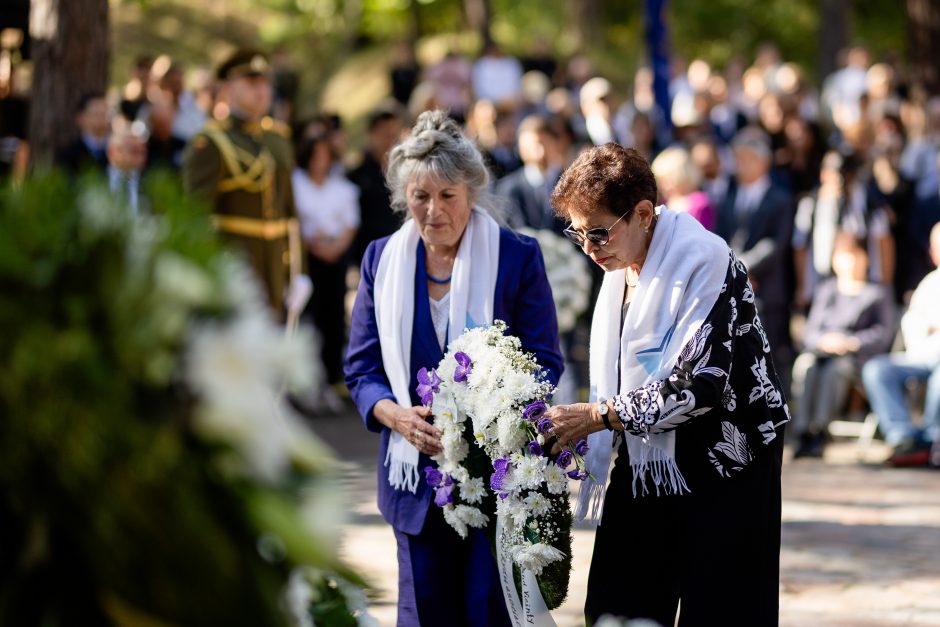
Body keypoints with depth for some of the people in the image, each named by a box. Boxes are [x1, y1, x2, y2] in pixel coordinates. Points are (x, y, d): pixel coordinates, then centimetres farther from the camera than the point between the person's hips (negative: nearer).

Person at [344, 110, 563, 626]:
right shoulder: (382, 259, 7)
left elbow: (543, 363, -2)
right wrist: (397, 415, -12)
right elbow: (362, 367, 9)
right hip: (416, 469, 3)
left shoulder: (518, 257, -2)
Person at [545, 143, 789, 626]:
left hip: (722, 463, -8)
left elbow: (701, 385, -24)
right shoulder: (621, 266, 8)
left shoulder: (704, 261, -18)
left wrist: (599, 416, -20)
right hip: (646, 459, 8)